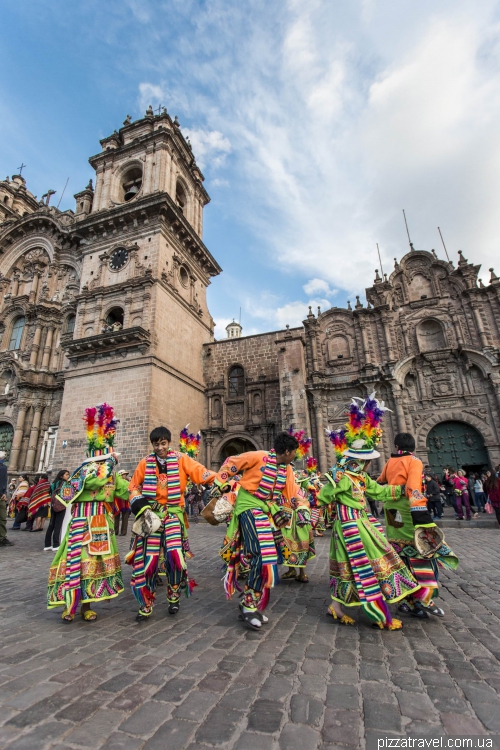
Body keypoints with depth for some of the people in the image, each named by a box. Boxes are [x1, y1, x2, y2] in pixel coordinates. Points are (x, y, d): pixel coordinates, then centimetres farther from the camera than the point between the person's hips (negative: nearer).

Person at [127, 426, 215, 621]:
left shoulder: (181, 460, -4)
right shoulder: (145, 463, 2)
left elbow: (201, 472, -13)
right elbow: (134, 487, 11)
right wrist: (141, 508, -3)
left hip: (174, 514, -2)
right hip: (152, 515, 2)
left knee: (174, 555, -11)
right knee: (148, 559, 4)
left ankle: (174, 597, 18)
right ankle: (146, 604, 26)